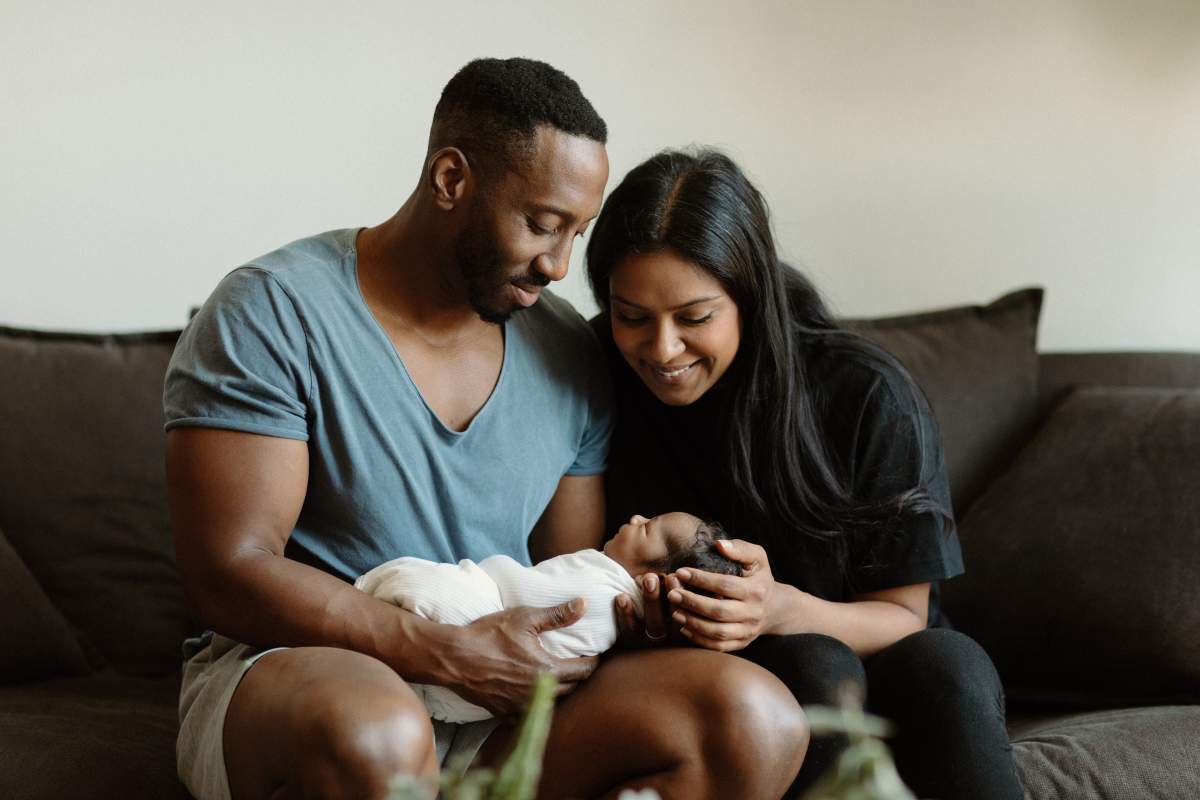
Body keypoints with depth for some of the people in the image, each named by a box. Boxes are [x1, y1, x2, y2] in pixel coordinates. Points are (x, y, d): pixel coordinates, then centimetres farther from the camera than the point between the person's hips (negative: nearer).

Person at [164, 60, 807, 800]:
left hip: (505, 695, 6)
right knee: (373, 731, -42)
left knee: (758, 720, -19)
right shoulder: (273, 314, -9)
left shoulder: (570, 355, 9)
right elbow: (229, 575, -16)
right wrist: (457, 656, -21)